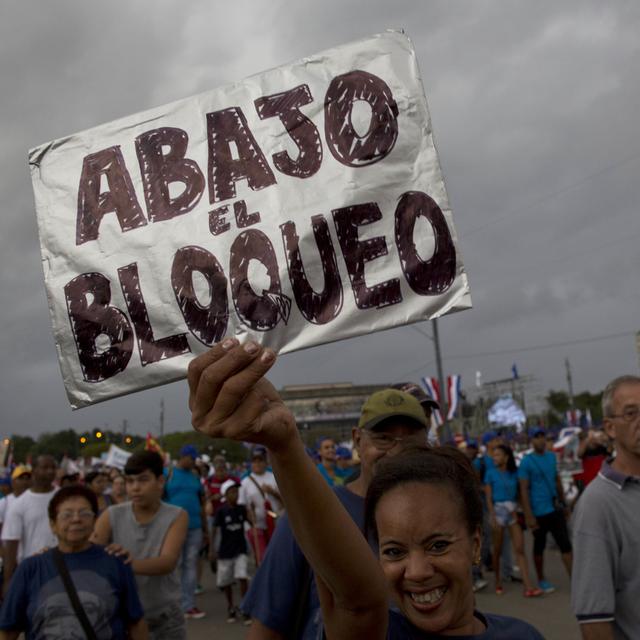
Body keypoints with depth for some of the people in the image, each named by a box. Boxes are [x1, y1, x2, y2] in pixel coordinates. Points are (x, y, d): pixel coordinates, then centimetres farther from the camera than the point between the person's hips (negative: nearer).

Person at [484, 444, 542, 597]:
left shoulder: (514, 472, 4)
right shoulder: (491, 473, -3)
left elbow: (518, 493, 7)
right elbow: (488, 497, -4)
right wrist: (492, 517, -10)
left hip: (513, 511, 2)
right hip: (498, 510, -2)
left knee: (520, 549, -4)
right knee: (497, 550, 7)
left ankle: (528, 586, -8)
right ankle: (498, 581, 23)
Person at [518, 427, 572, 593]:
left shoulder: (552, 457, 7)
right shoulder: (526, 461, -10)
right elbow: (524, 489, -12)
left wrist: (563, 503, 16)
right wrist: (528, 516, -16)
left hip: (556, 509, 4)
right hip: (539, 512, -4)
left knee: (565, 544, 0)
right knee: (539, 547, 10)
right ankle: (541, 580, 25)